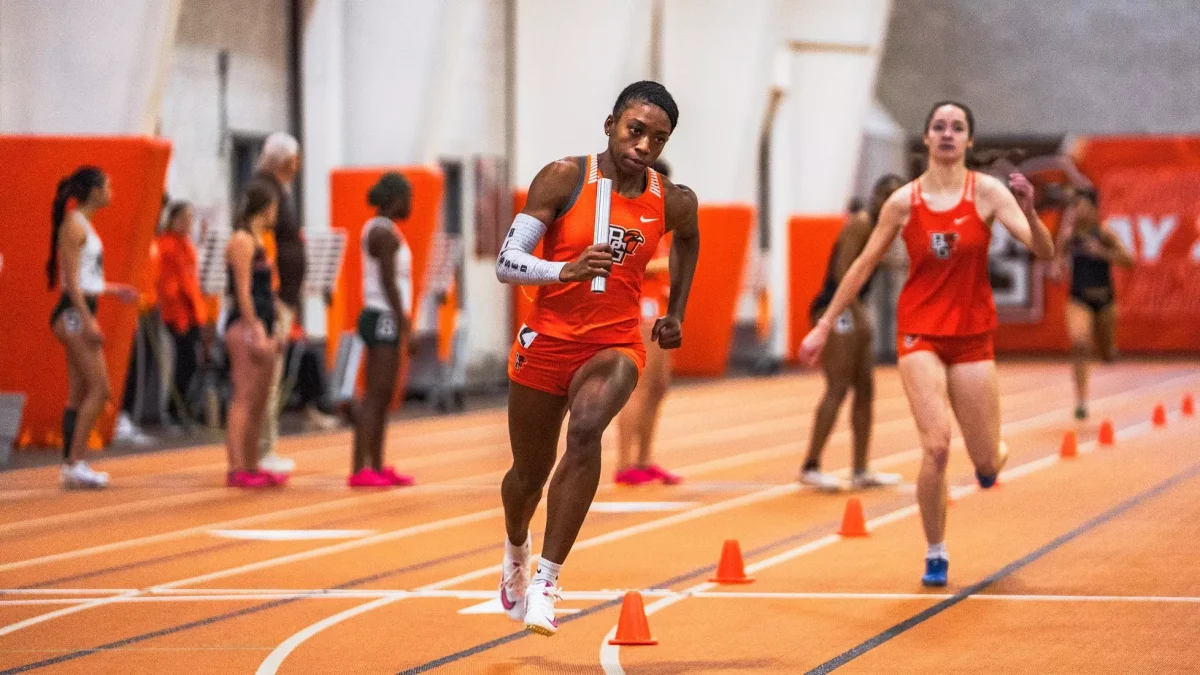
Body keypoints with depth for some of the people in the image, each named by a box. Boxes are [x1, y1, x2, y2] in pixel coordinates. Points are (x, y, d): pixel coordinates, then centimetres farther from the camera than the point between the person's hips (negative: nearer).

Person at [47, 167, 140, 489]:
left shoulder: (82, 225, 18)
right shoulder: (74, 226, -11)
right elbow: (71, 280, -17)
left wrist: (115, 289, 27)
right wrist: (88, 320, -21)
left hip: (81, 314, 10)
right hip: (74, 314, -10)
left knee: (80, 394, 8)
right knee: (100, 389, -12)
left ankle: (71, 465, 9)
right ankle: (74, 464, -13)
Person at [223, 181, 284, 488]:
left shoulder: (255, 239, 19)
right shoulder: (242, 240, -10)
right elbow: (243, 291, -16)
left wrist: (270, 332, 20)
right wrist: (256, 331, -20)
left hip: (261, 327, 10)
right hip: (246, 325, -10)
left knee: (259, 401, 10)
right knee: (244, 398, -12)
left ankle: (252, 466, 14)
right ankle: (237, 469, -14)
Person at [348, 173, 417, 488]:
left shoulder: (375, 228, 16)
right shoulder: (386, 234, -14)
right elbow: (389, 283, -19)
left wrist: (403, 321, 19)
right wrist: (404, 321, -17)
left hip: (379, 318, 10)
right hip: (384, 319, -10)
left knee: (383, 397, 12)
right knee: (375, 397, -11)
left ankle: (377, 467, 15)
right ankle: (360, 470, -13)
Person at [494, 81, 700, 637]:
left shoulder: (673, 203, -1)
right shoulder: (565, 178, -11)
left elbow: (688, 238, 25)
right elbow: (506, 263, -15)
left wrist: (676, 312, 23)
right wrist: (565, 270, -32)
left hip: (616, 344, 0)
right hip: (547, 341, 0)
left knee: (586, 429, -32)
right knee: (529, 476, 14)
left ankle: (547, 579, -28)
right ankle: (515, 549, 51)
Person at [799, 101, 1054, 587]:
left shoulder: (987, 192, -6)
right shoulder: (904, 201, -2)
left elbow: (1044, 251, -14)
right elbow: (864, 265, 9)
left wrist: (1028, 212, -34)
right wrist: (825, 325, 10)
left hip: (972, 336, 1)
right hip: (920, 333, 0)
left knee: (987, 464, 2)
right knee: (936, 446, -18)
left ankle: (994, 455, 41)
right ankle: (935, 554, -1)